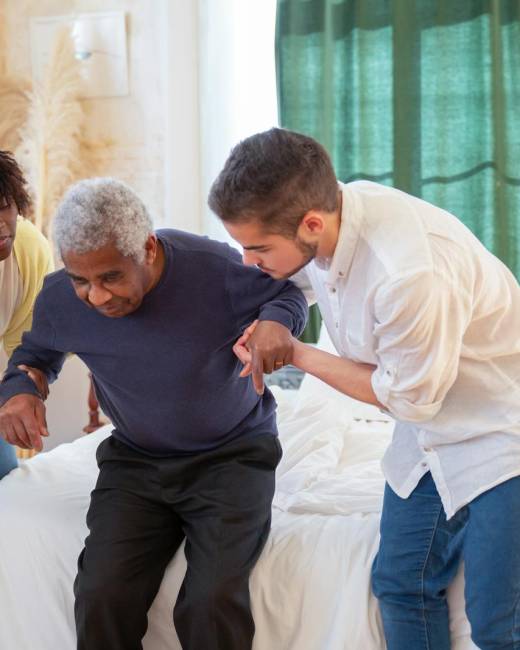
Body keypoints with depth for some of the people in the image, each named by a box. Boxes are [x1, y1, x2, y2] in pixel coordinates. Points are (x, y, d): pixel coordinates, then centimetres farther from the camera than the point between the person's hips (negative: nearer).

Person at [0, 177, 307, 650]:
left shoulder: (216, 268, -21)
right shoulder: (59, 298, -9)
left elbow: (289, 293, -3)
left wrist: (276, 322, -27)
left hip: (232, 454, -3)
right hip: (135, 461, 3)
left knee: (211, 603, -25)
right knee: (100, 600, -20)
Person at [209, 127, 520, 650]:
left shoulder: (412, 275, -36)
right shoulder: (323, 210, -12)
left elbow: (408, 398, -20)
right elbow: (295, 280, 13)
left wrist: (296, 355, -12)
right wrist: (266, 329, -3)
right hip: (430, 434, 8)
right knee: (401, 586, 12)